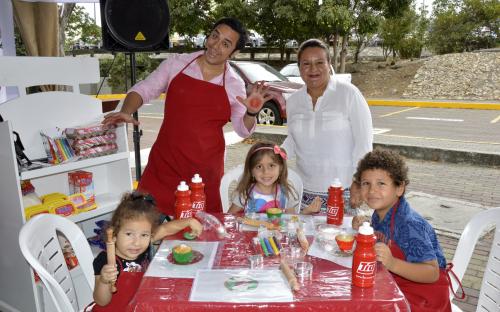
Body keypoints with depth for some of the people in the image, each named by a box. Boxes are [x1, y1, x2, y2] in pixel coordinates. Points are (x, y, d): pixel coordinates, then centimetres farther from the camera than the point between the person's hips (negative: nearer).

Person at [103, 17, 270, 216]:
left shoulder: (234, 84, 2)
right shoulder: (176, 63, 1)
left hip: (204, 170, 0)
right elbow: (142, 90, 5)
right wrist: (126, 112, -14)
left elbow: (243, 130, 8)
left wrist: (251, 113, -13)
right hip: (164, 163, 0)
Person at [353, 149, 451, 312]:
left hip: (423, 296, -7)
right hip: (395, 285, 7)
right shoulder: (378, 216, -2)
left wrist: (392, 263, -41)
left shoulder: (410, 224, -26)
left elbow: (432, 274, -27)